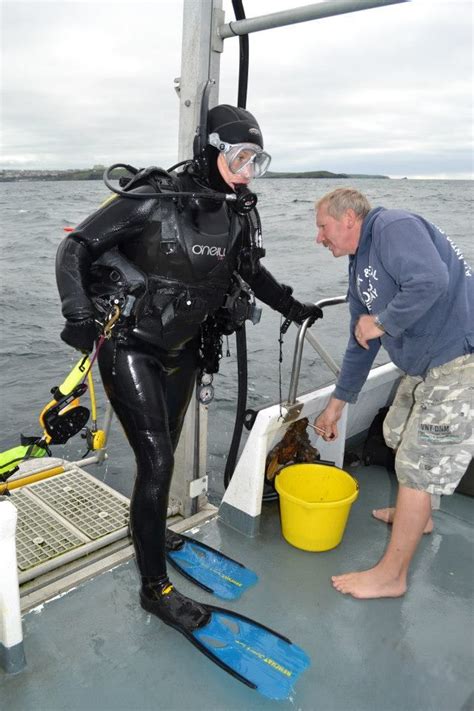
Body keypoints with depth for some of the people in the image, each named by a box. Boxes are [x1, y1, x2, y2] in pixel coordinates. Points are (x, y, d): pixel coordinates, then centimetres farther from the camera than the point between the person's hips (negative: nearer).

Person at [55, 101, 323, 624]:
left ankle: (150, 531, 47)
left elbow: (252, 271, 20)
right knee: (157, 462, -9)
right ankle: (155, 588, 10)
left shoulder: (240, 215, 1)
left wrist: (291, 308, 23)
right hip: (129, 348, -5)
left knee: (161, 457, 17)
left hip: (182, 353, 6)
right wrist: (78, 309, -28)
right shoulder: (153, 201, -18)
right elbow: (77, 246, -14)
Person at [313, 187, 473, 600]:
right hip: (427, 364, 10)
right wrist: (337, 403, 23)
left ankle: (391, 576, 13)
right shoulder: (361, 265, 15)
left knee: (418, 465, -3)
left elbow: (430, 281, -33)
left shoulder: (394, 227, -14)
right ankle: (418, 515, 50)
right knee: (400, 434, 25)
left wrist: (382, 323, -18)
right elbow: (361, 343, 19)